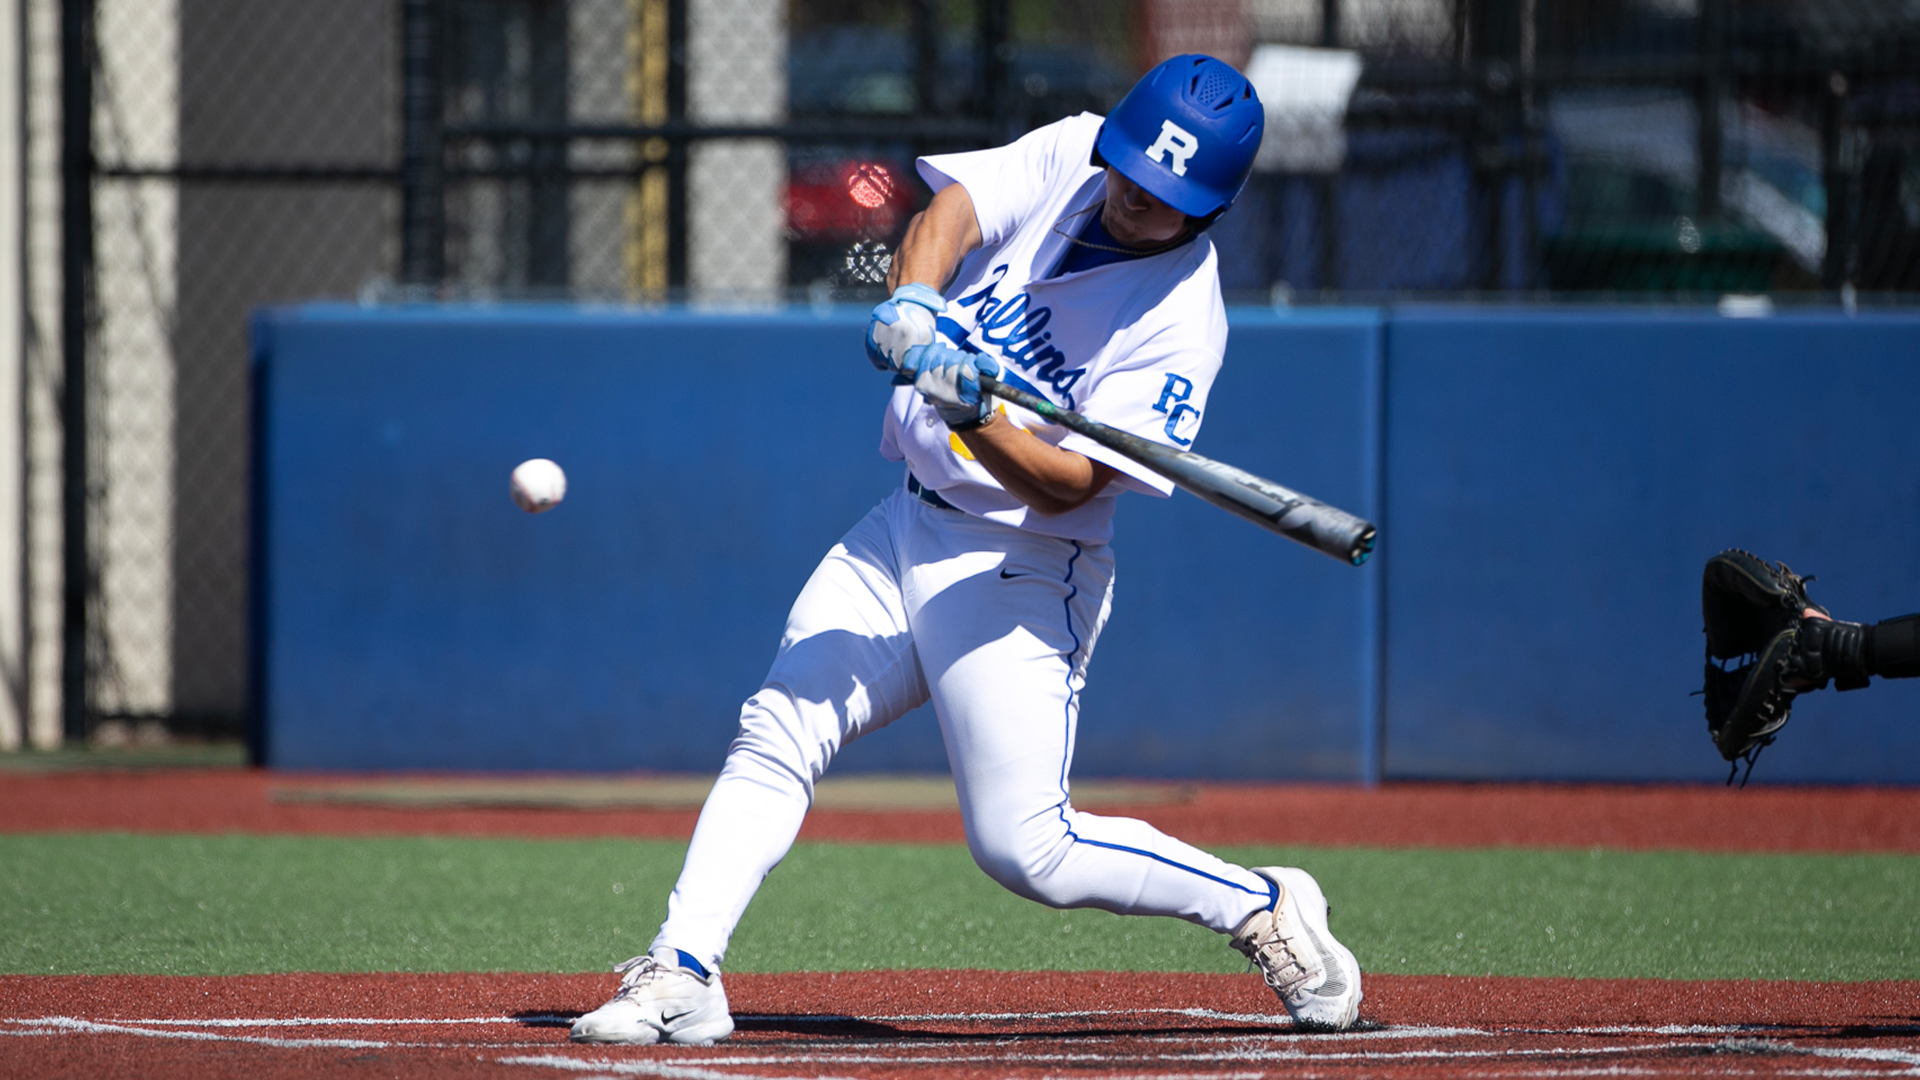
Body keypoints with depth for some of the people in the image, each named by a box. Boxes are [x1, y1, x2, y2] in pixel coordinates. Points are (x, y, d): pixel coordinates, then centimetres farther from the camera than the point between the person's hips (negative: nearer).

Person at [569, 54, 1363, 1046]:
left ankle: (1264, 908, 7)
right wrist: (911, 301, -33)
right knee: (774, 738, -6)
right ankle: (681, 974, -9)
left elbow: (1068, 484, -21)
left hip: (1019, 571, -6)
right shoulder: (1067, 155, 1)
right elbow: (954, 207, -13)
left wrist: (971, 416, -39)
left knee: (1026, 850, -10)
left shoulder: (1183, 318, -17)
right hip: (904, 532, 6)